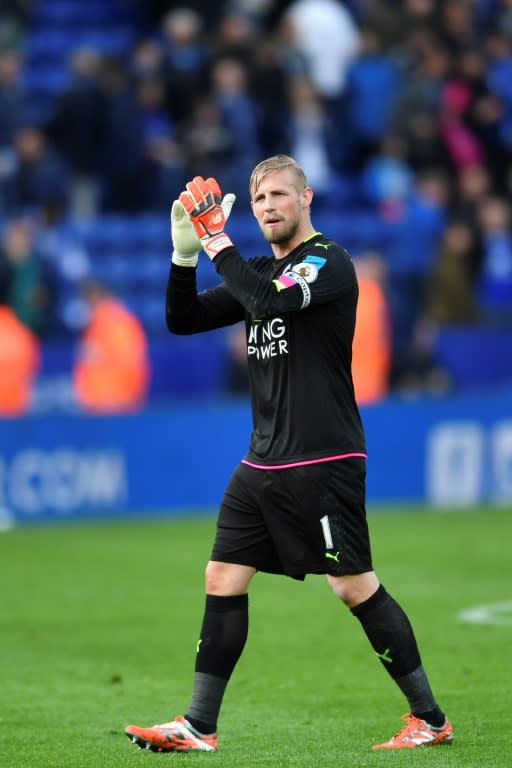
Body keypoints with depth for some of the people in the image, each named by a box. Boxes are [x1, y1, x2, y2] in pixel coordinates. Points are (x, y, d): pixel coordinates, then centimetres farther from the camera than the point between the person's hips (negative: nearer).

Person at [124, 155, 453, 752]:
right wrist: (185, 253, -1)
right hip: (262, 465, 8)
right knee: (223, 580, 3)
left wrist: (217, 240, -17)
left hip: (322, 462, -8)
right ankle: (198, 728, 7)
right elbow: (183, 320, 14)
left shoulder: (329, 261, -8)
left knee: (355, 587, -6)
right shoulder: (258, 272, 16)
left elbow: (269, 301, -26)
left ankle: (430, 719, 3)